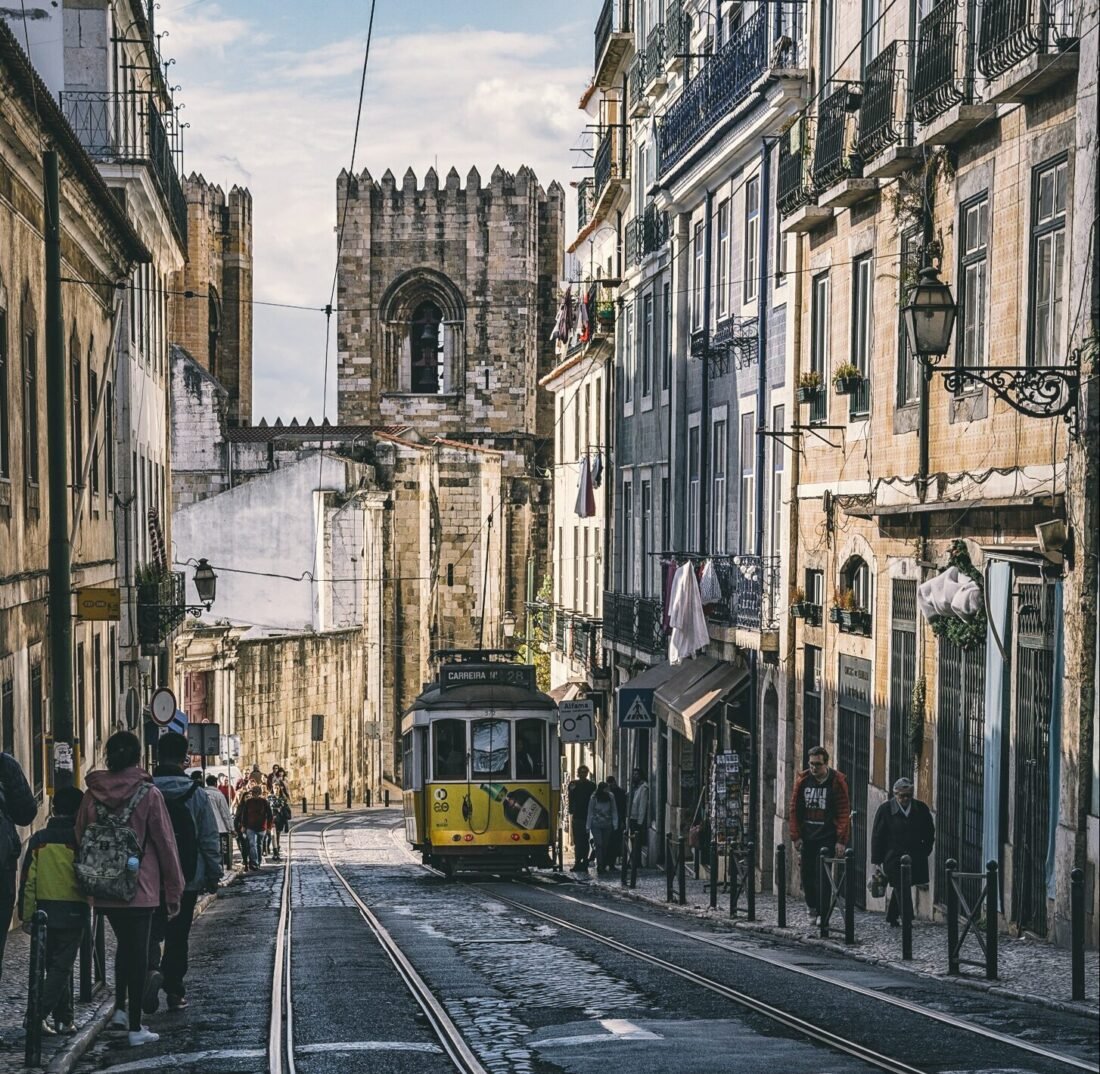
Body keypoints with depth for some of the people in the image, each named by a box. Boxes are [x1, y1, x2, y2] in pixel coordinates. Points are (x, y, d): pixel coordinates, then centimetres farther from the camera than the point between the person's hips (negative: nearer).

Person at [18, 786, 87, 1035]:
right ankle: (38, 1014, -14)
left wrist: (27, 914, 9)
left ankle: (63, 1019, 17)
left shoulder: (39, 839, 3)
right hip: (72, 911, -4)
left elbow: (28, 880, 4)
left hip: (44, 911, 4)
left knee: (55, 966, 14)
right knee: (62, 967, -1)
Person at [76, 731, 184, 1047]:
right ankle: (135, 1027, 5)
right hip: (140, 887, -4)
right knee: (137, 950, 3)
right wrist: (173, 890, 1)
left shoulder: (93, 794, -1)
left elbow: (80, 839, 6)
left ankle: (120, 1009, 19)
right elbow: (165, 843, -7)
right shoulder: (149, 794, -10)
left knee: (124, 944, 24)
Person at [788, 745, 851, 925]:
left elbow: (843, 813, -6)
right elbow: (795, 809, 7)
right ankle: (812, 908, 19)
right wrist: (795, 836, 2)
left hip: (828, 837, -4)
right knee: (807, 874, 5)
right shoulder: (803, 780, 4)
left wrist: (841, 840, -11)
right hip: (807, 836, 4)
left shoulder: (837, 781, -5)